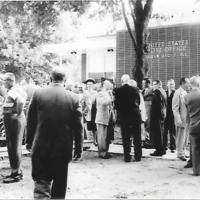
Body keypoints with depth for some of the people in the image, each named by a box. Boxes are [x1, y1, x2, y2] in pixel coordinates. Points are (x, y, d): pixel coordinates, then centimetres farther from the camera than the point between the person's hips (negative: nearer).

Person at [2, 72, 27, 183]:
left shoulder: (13, 92, -17)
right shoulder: (13, 90, 15)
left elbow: (21, 102, -35)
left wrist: (18, 114, -21)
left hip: (14, 120, -10)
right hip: (12, 120, 10)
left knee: (14, 147, -5)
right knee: (14, 147, 16)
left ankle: (16, 174, 2)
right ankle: (17, 171, 25)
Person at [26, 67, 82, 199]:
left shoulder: (38, 94, -5)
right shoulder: (73, 98, -6)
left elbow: (31, 121, 1)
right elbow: (78, 126, -4)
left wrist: (29, 142, 11)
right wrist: (78, 148, 5)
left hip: (41, 148, 0)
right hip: (63, 148, 1)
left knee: (41, 183, 5)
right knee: (60, 184, 15)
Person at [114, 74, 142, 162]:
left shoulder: (118, 91, -6)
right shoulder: (135, 89, -3)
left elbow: (116, 104, -4)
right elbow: (139, 101, 6)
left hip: (123, 116, -1)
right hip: (135, 115, 1)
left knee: (126, 138, 6)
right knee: (137, 137, 10)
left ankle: (127, 157, 7)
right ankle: (138, 156, 14)